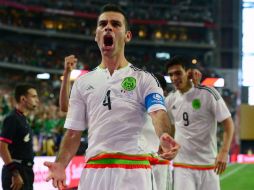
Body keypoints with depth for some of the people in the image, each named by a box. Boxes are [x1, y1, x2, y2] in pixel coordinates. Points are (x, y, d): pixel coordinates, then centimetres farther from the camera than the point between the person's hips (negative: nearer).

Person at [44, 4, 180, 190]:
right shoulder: (83, 82, 14)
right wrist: (61, 165, -7)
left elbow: (158, 112, -13)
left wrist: (164, 137, -36)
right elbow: (74, 132, 12)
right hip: (93, 171, 3)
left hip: (133, 170, -3)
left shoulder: (144, 79, 5)